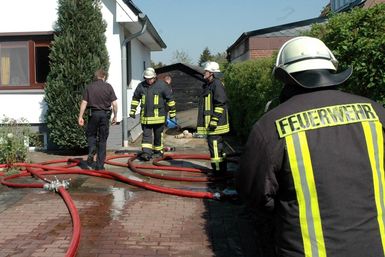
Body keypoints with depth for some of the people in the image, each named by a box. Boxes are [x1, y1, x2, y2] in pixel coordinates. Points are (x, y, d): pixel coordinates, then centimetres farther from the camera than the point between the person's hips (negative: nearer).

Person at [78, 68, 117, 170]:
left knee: (91, 135, 20)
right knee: (102, 139, 7)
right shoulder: (108, 87, 1)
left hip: (93, 113, 0)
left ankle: (91, 153, -7)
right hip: (105, 114, 0)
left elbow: (84, 103, -3)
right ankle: (100, 165, 8)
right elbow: (114, 103, -3)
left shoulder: (89, 87, 1)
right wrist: (115, 116, 7)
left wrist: (80, 117, 1)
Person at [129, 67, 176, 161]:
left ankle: (158, 151, 22)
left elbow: (170, 99, -3)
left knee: (158, 135, 9)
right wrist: (132, 111, 13)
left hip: (158, 116, -2)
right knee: (146, 135, -1)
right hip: (145, 116, 3)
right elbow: (135, 98, 15)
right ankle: (146, 152, -3)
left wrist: (172, 112, -2)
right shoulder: (141, 86, 3)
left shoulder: (162, 85, -7)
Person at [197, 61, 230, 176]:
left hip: (216, 124, -11)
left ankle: (218, 170, -2)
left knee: (215, 146, -8)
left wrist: (214, 120, -22)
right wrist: (201, 123, 25)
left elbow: (220, 104, -20)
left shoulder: (217, 84, -13)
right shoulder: (208, 85, 19)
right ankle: (221, 169, 24)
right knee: (217, 146, 15)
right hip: (210, 124, 11)